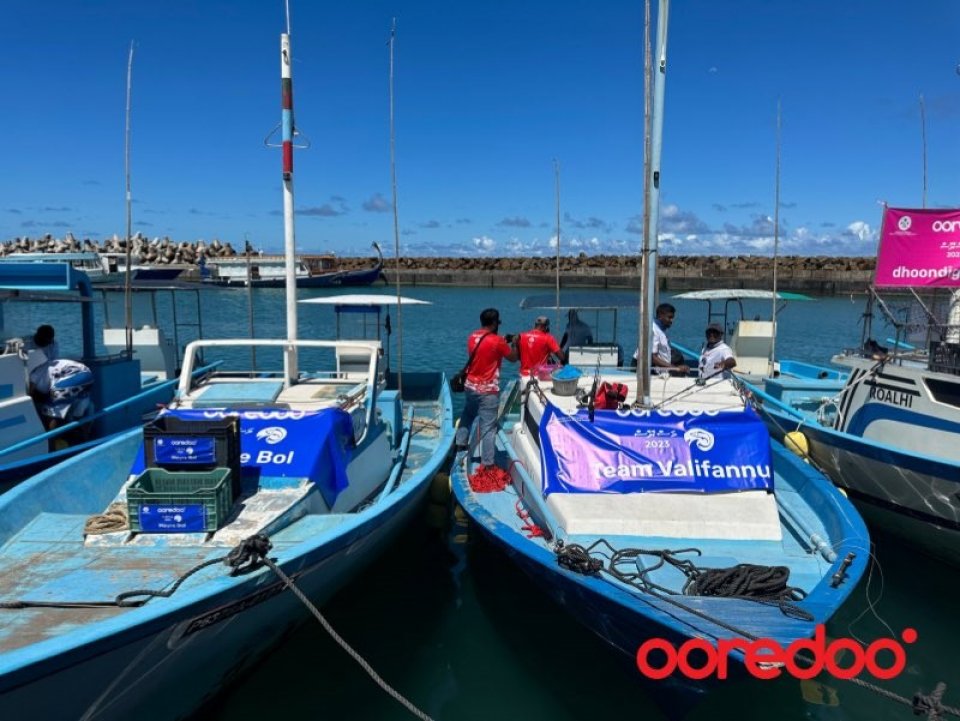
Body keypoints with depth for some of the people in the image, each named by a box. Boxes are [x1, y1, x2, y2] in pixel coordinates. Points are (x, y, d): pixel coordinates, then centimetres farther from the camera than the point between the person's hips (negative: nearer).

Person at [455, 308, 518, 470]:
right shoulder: (497, 341, -17)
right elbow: (513, 358, -3)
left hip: (470, 386, 7)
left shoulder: (472, 337, 3)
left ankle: (460, 443, 41)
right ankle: (487, 463, 0)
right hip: (488, 391, -7)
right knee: (488, 427, -2)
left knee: (467, 415, 30)